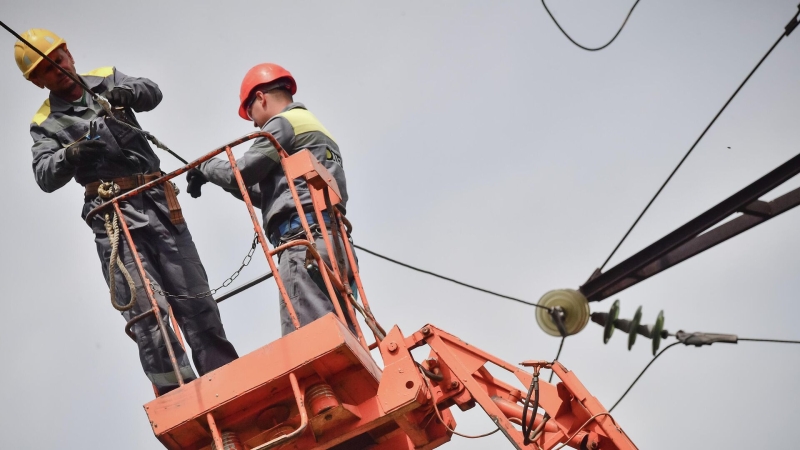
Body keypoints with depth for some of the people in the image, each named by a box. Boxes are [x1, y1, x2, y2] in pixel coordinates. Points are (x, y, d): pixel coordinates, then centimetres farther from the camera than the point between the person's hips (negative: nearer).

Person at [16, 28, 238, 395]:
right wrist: (71, 155, -27)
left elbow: (152, 94, 2)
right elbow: (45, 177, -6)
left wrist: (128, 93, -21)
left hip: (158, 202, 3)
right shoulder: (45, 124, 8)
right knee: (148, 312, -13)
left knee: (196, 301, 3)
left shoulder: (106, 79, 16)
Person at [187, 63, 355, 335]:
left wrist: (204, 168, 17)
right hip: (332, 241, 9)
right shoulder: (317, 130, 32)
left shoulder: (283, 123, 3)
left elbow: (242, 171, -1)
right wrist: (234, 185, 34)